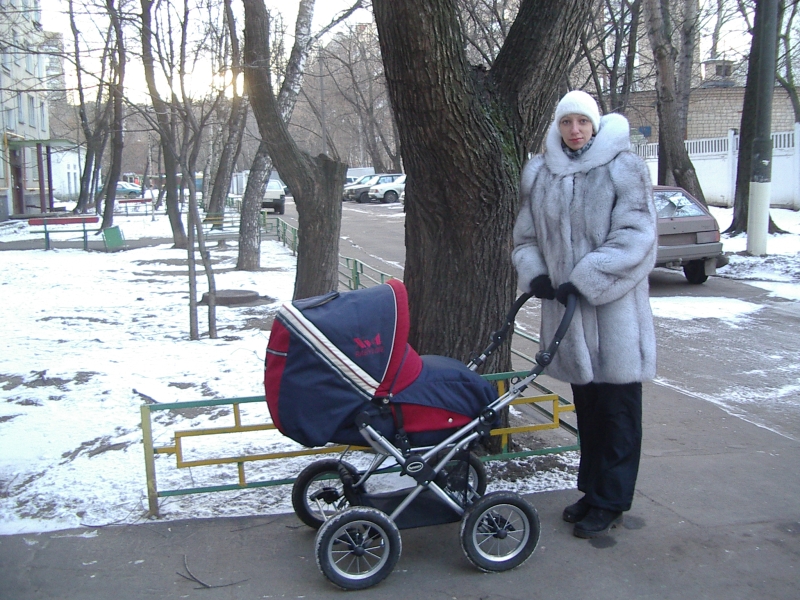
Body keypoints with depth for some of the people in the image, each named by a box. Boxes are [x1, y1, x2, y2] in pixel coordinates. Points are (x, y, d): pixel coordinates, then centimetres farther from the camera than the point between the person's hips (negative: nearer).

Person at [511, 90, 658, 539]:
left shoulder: (623, 168, -5)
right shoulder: (539, 173, 9)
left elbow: (636, 237, -13)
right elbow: (527, 236, 16)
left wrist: (585, 280, -18)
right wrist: (535, 274, -3)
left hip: (614, 311, -4)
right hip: (566, 307, 5)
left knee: (617, 408, 3)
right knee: (586, 405, 15)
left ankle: (611, 502, 15)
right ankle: (592, 489, 29)